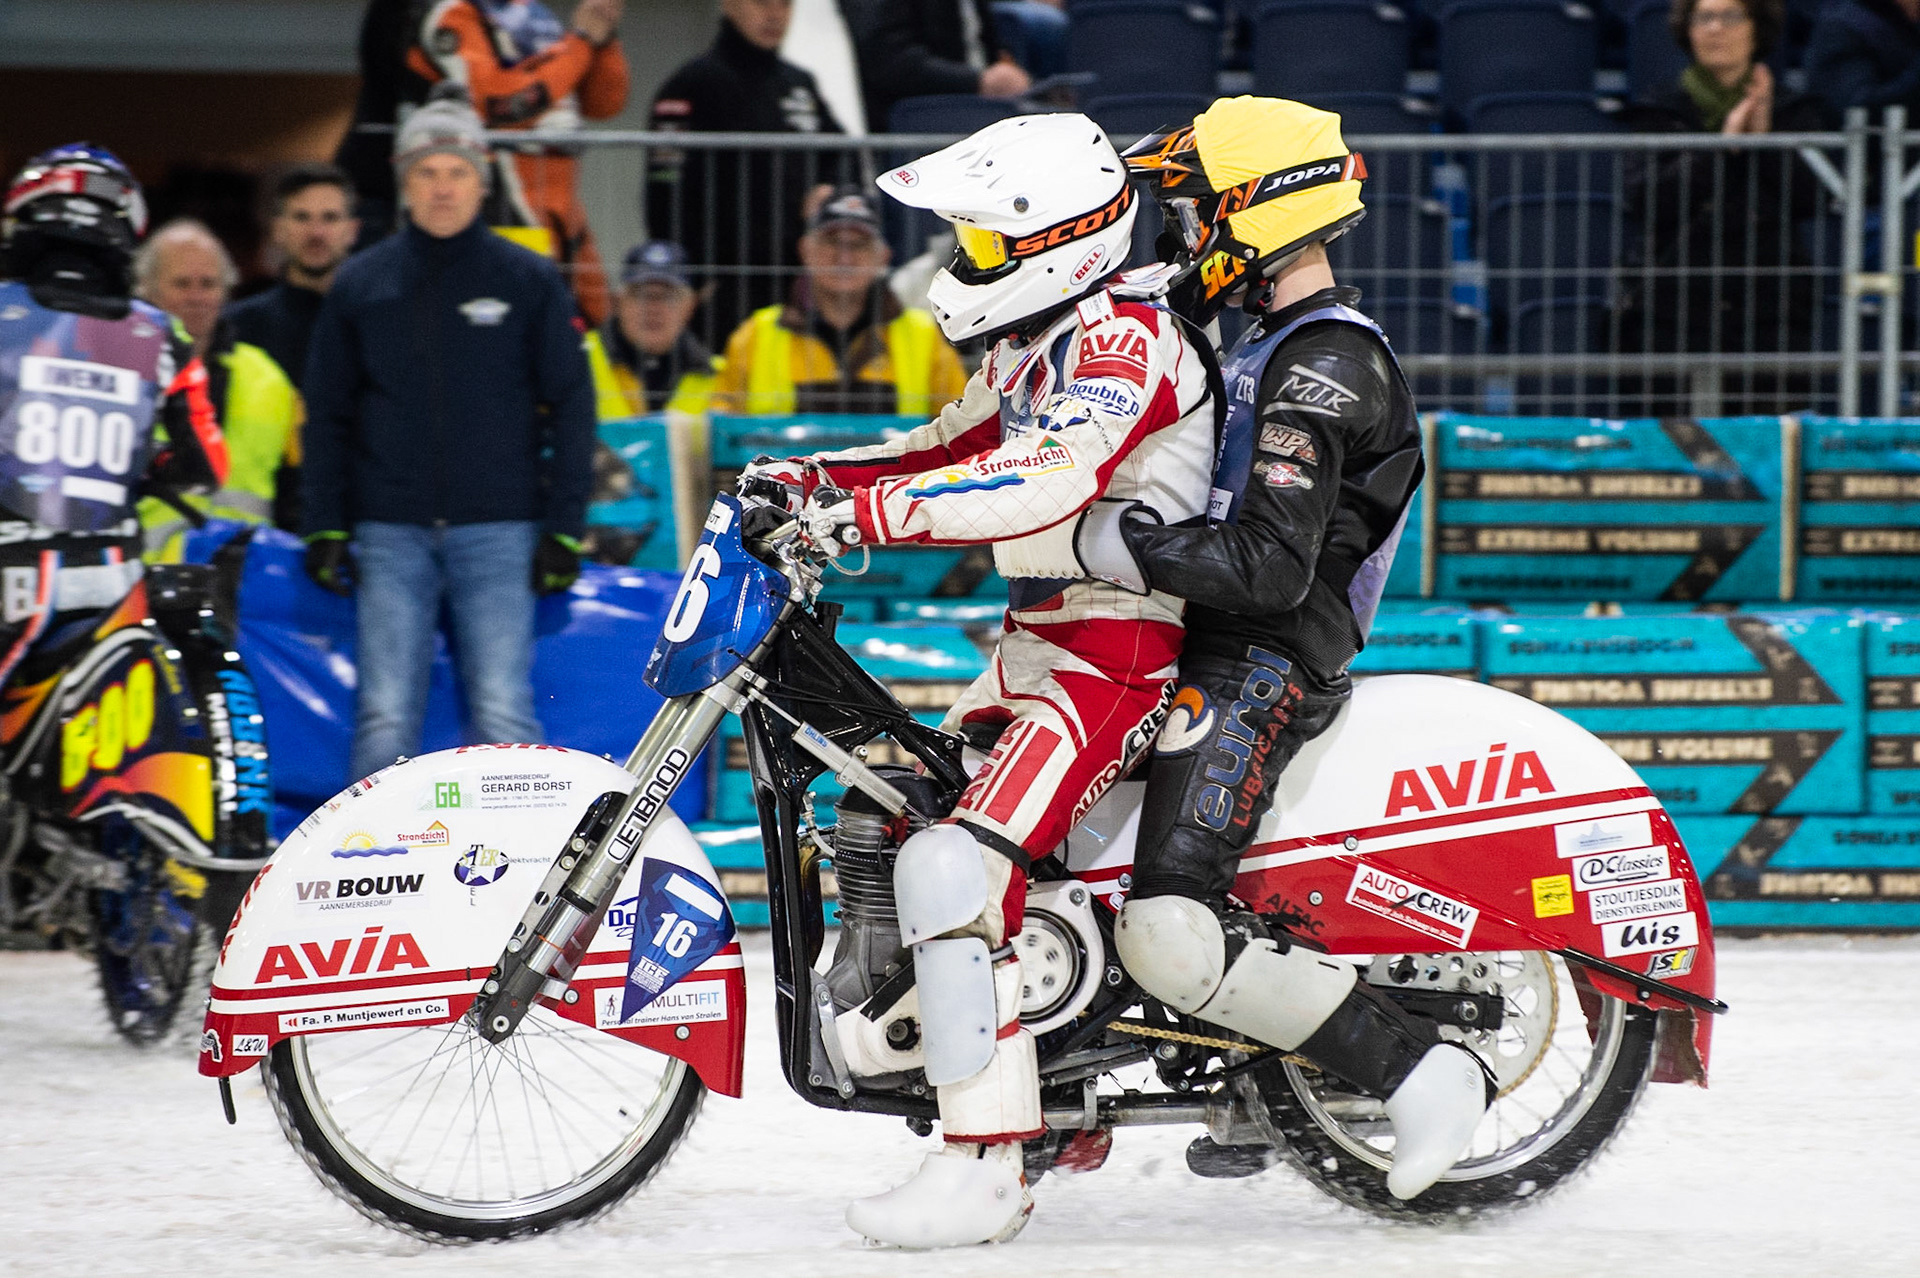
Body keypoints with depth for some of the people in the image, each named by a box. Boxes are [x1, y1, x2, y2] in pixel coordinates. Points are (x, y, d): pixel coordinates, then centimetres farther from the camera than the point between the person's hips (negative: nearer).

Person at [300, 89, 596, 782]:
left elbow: (571, 407, 6)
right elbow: (328, 415, 13)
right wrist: (324, 526, 5)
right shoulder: (361, 284, 9)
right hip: (391, 535, 1)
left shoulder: (529, 282, 5)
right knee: (385, 717, -4)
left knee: (503, 714, -6)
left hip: (498, 534, -1)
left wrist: (564, 529, -1)